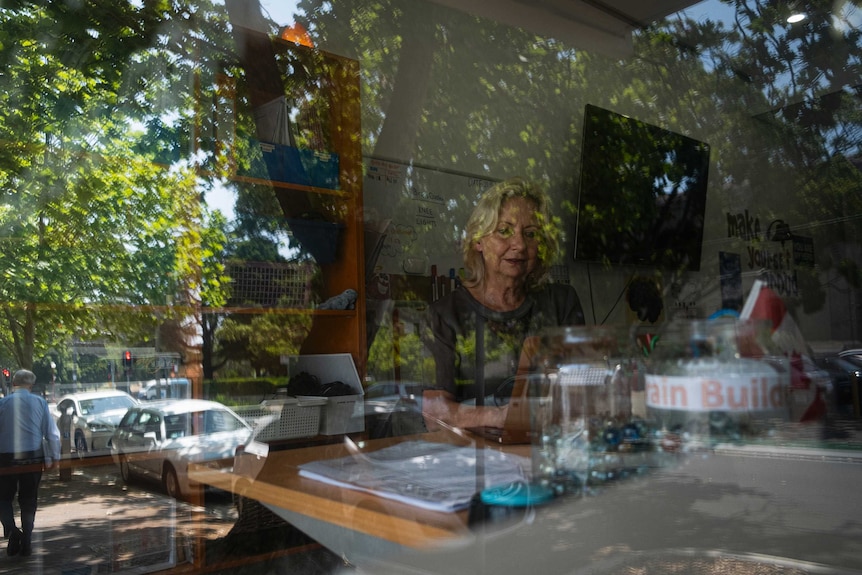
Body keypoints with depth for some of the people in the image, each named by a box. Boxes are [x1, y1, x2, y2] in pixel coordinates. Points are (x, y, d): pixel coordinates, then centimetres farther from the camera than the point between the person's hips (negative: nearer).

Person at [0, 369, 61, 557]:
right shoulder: (40, 402, -1)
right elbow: (52, 433, -1)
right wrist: (54, 457, 10)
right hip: (33, 457, 2)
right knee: (28, 501, 13)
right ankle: (26, 542, 15)